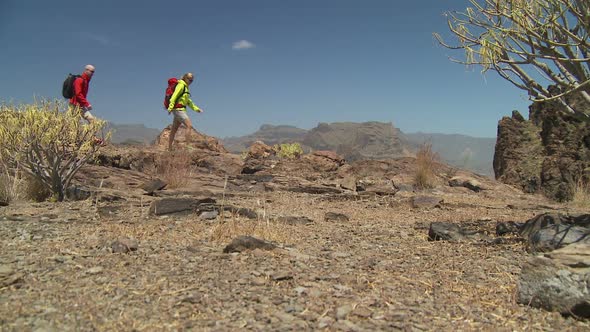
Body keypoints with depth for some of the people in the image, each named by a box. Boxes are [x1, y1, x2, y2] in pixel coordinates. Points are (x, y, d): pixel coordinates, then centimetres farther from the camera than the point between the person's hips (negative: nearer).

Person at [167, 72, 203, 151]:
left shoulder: (185, 87, 20)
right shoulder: (181, 85, -8)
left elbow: (188, 101, 26)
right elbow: (174, 96, -20)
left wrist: (196, 109, 21)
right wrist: (170, 107, -29)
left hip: (180, 110, 10)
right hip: (178, 109, -10)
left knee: (174, 130, 11)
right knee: (189, 126, -18)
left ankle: (169, 149, 16)